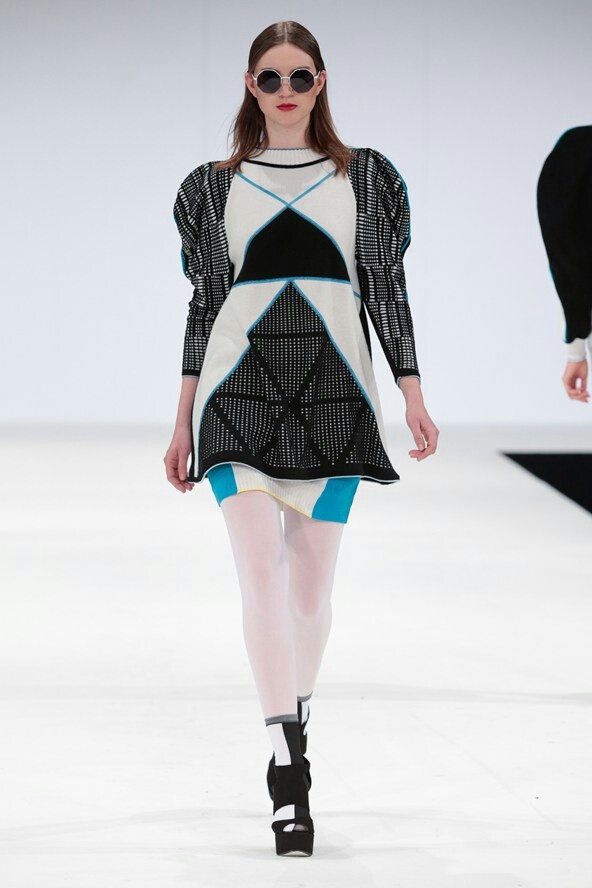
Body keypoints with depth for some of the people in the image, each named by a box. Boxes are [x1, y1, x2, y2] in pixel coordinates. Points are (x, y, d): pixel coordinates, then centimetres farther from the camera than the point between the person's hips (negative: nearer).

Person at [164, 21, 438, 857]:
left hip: (333, 392, 1)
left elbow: (387, 289, 9)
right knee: (260, 570, -14)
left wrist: (414, 397, 0)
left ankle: (296, 719, 26)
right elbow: (204, 303, 13)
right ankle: (288, 765, -18)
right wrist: (182, 423, 11)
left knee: (311, 581, 4)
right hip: (240, 390, -1)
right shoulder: (215, 186, 11)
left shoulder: (366, 178, 11)